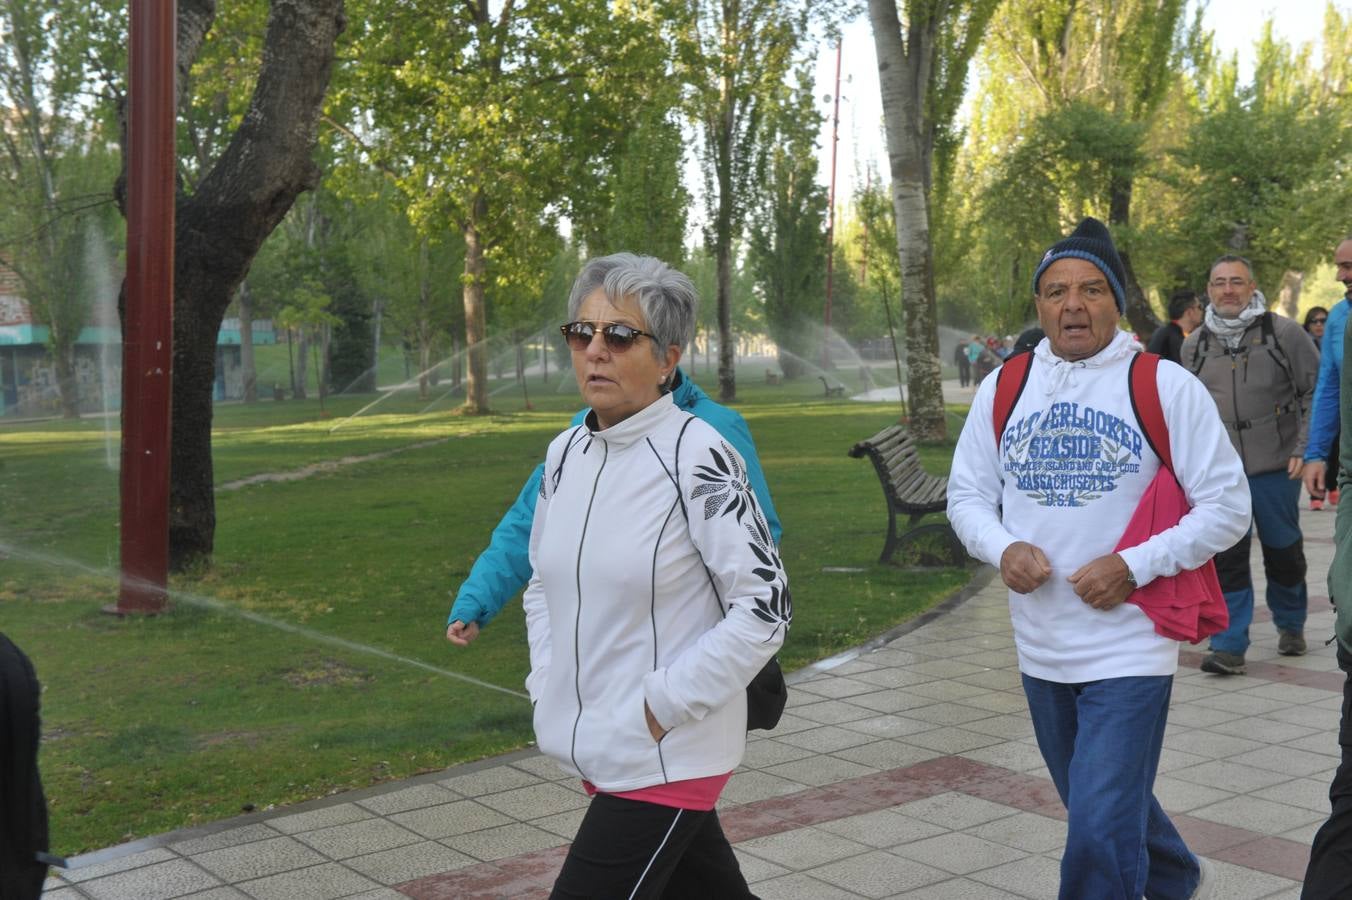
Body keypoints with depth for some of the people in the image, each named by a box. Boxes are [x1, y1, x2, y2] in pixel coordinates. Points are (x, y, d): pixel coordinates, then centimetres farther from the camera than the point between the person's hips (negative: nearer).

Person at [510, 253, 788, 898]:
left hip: (666, 759, -7)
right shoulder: (567, 453, 4)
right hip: (594, 746, 7)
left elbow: (766, 606, -17)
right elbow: (544, 584, 17)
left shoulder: (697, 457, -17)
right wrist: (549, 688, 6)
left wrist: (664, 705, -17)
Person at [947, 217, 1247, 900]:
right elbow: (967, 493, 8)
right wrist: (1003, 548, -13)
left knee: (1099, 833, -11)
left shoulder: (1166, 387, -9)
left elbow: (1227, 505, -8)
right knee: (1099, 804, 24)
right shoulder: (1002, 389, 2)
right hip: (1040, 648, 5)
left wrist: (1134, 566, -19)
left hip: (1130, 647, -5)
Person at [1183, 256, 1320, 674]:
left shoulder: (1284, 333, -3)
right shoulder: (1195, 344, 7)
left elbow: (1316, 392, 0)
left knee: (1284, 550, 13)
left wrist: (1304, 448, -7)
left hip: (1276, 466, -2)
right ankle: (1229, 647, 0)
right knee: (1225, 557, -3)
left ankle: (1291, 626, 35)